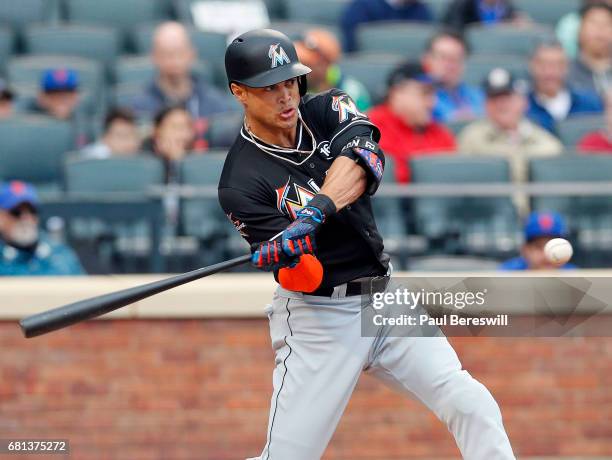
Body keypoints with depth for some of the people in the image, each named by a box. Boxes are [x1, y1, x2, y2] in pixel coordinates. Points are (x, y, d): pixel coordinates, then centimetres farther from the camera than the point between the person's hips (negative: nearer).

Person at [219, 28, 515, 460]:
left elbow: (365, 159, -21)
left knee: (474, 408, -8)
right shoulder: (241, 183, -13)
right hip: (317, 316, -5)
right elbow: (303, 279, -19)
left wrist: (316, 210, -36)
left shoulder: (327, 110, 1)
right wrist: (292, 253, -42)